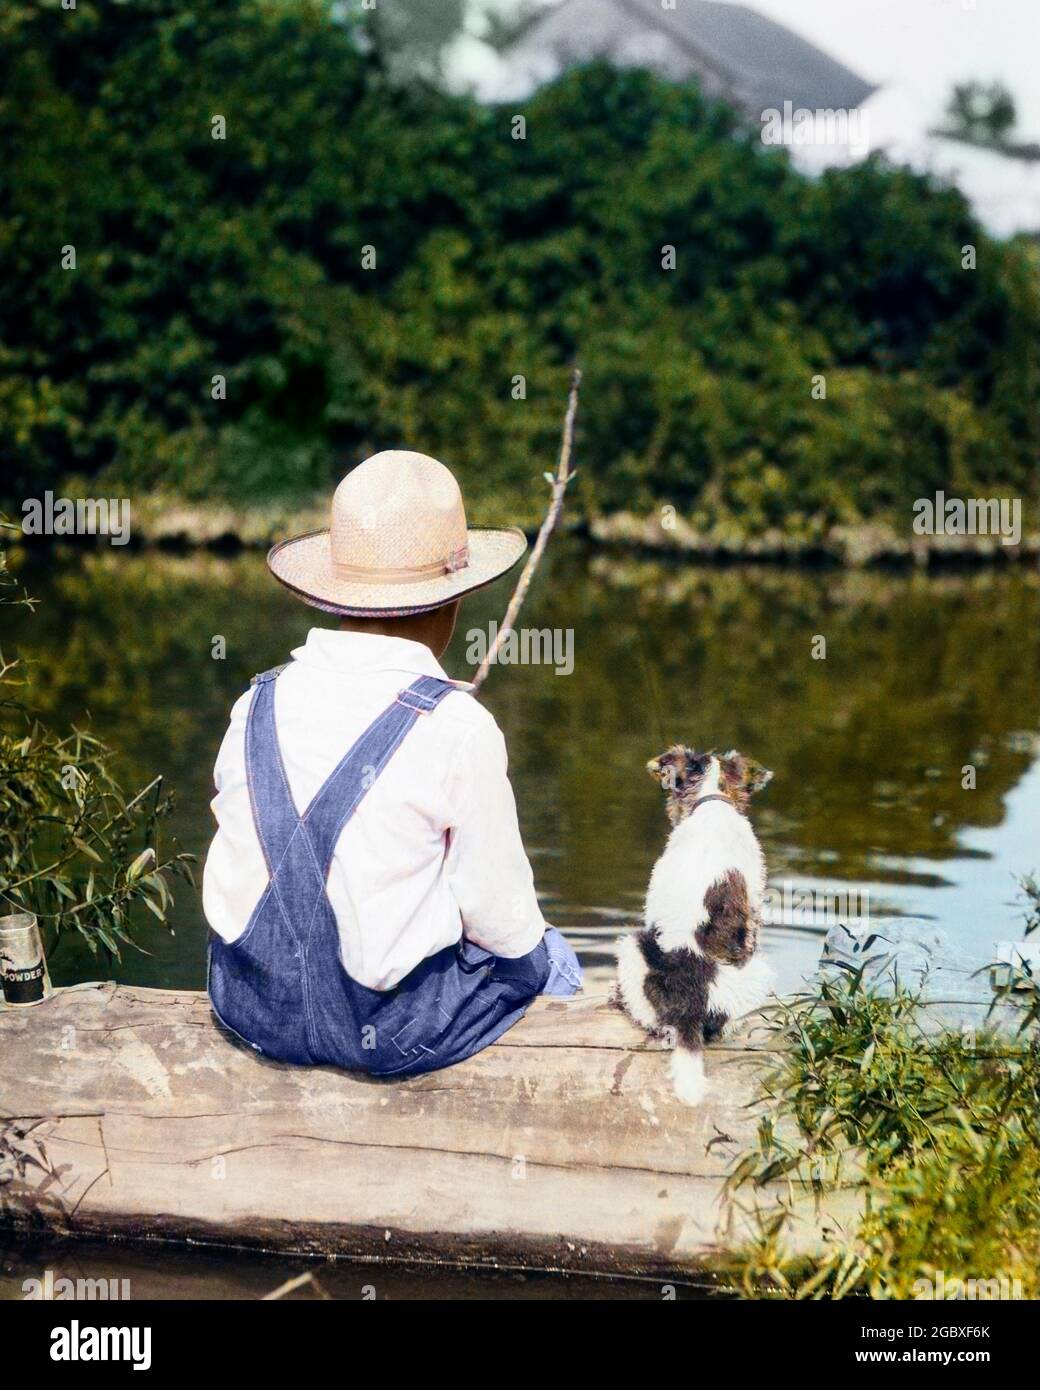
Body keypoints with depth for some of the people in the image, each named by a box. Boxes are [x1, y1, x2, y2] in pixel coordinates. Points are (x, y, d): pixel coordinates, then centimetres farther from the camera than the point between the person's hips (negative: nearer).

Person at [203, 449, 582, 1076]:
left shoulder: (260, 702, -3)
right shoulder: (458, 728, -18)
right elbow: (499, 912, -10)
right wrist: (531, 947, 12)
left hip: (250, 1005, 5)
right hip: (392, 1033, -5)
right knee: (550, 961, 25)